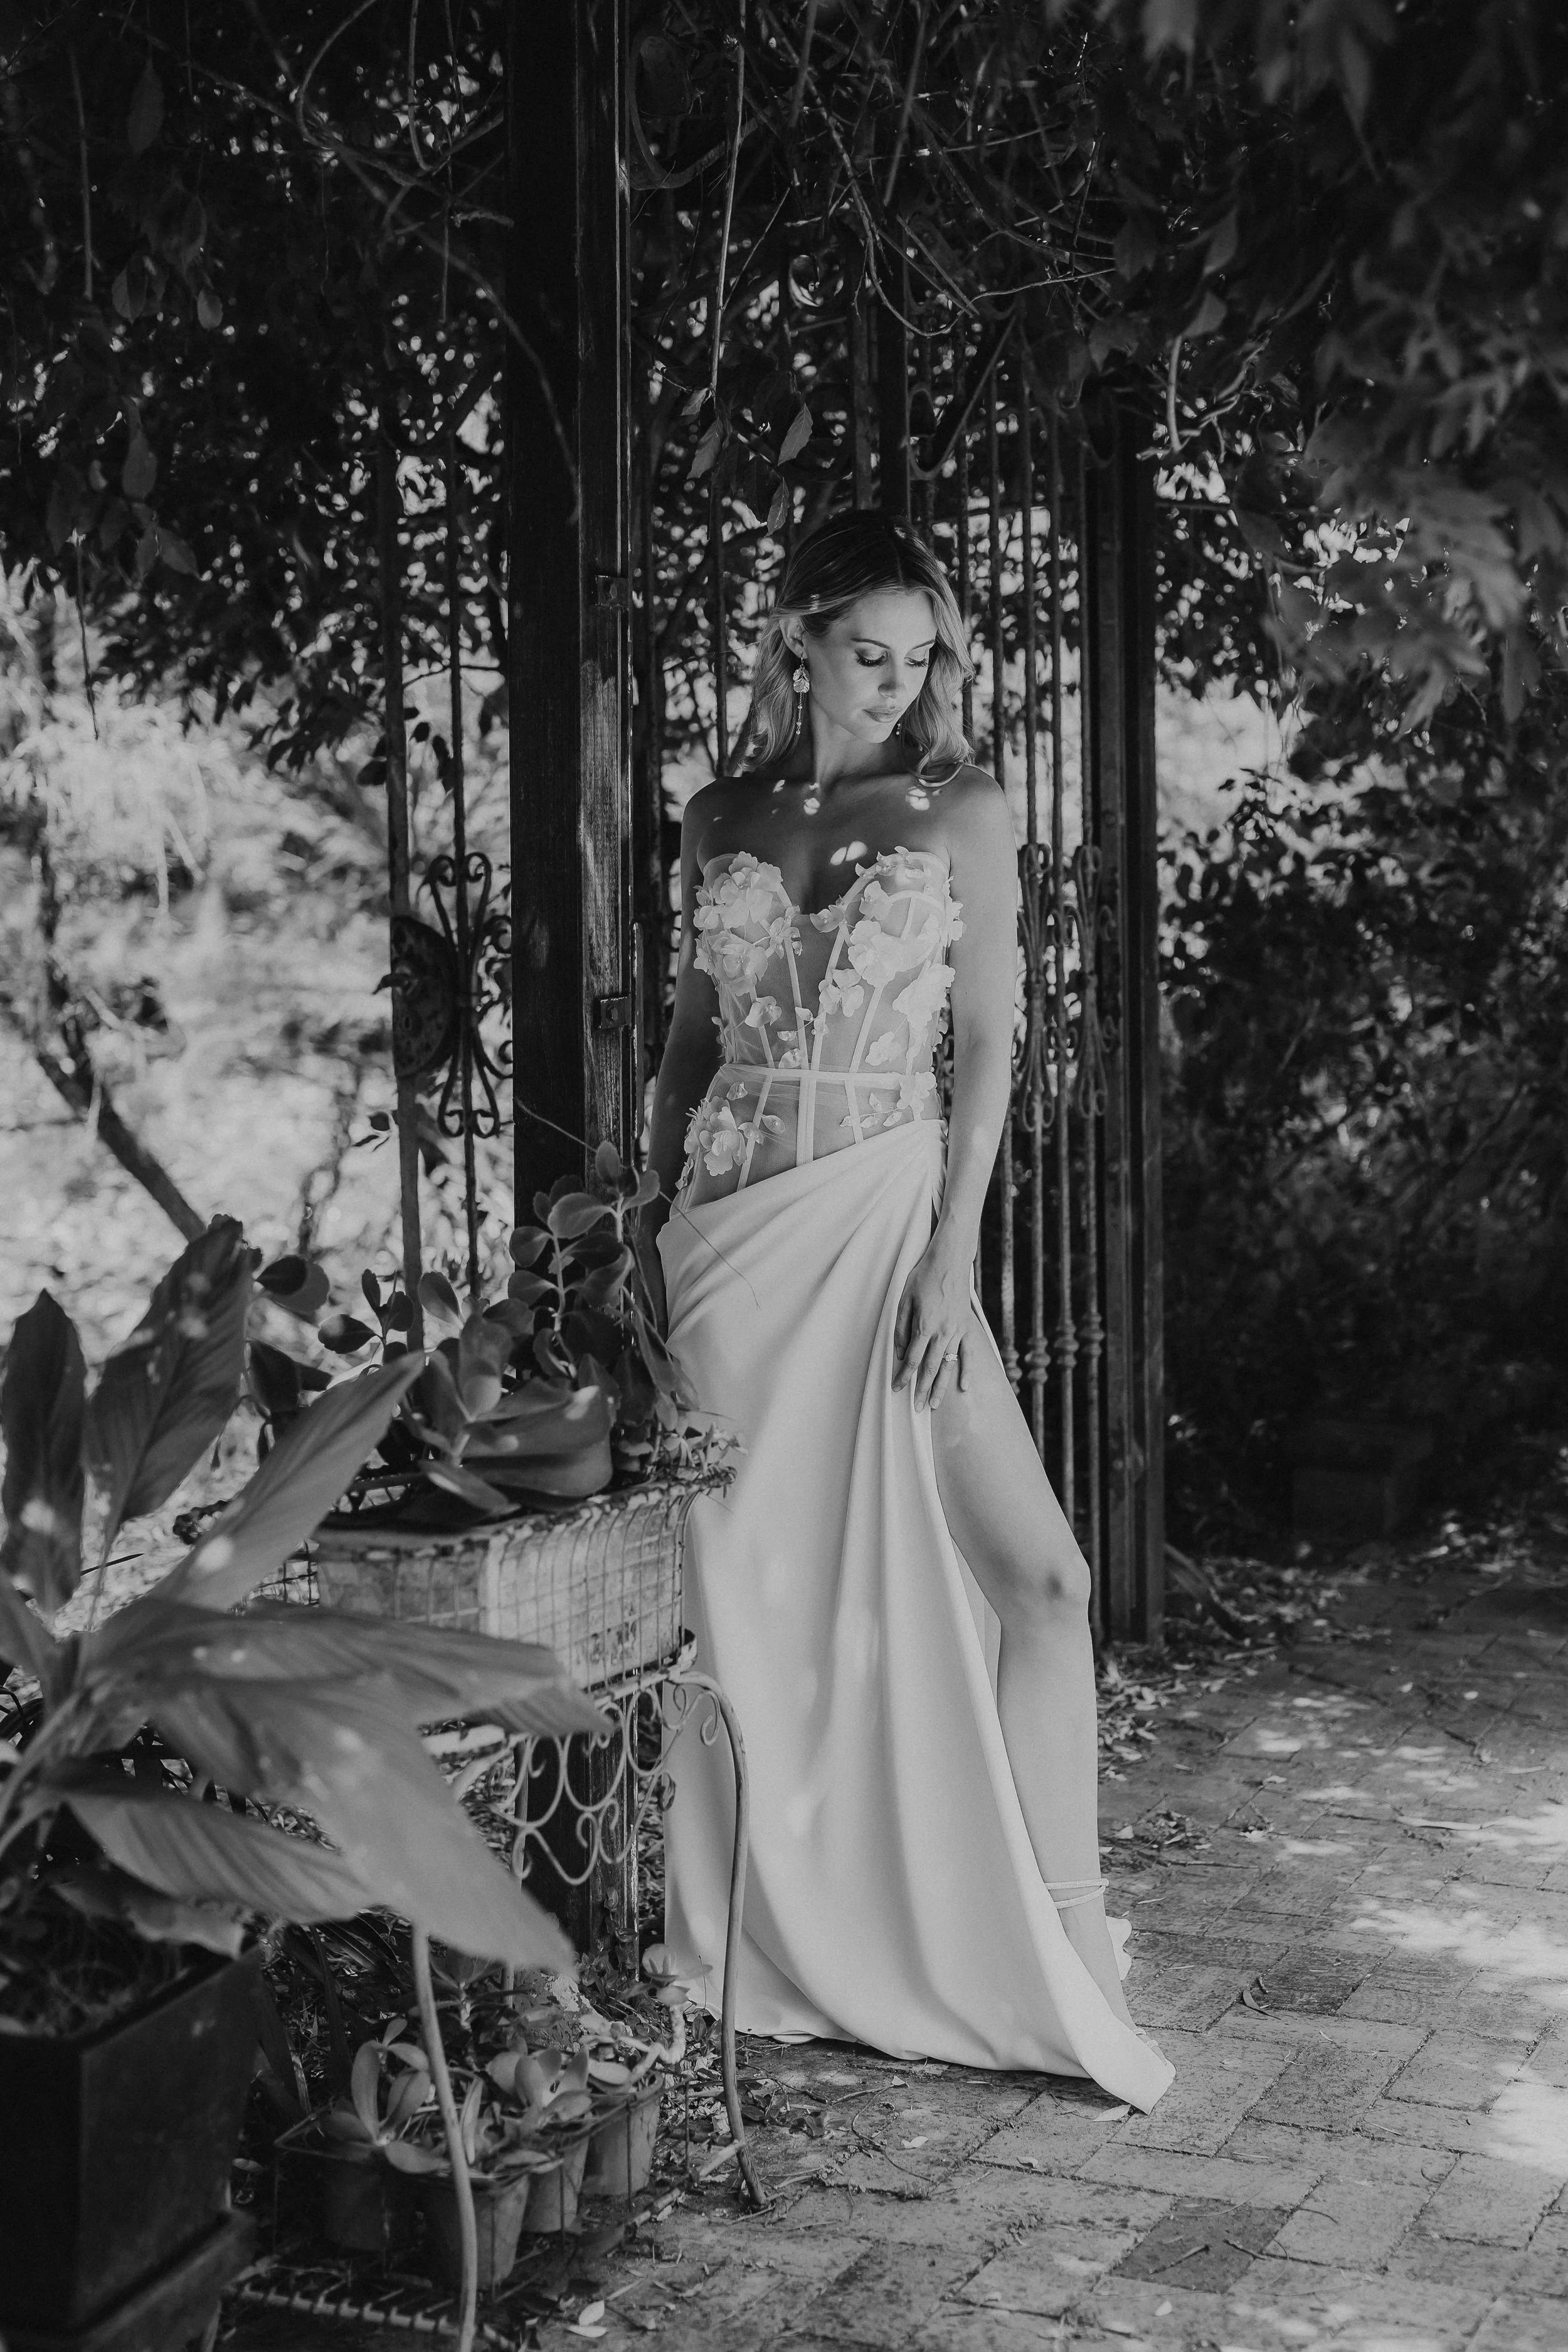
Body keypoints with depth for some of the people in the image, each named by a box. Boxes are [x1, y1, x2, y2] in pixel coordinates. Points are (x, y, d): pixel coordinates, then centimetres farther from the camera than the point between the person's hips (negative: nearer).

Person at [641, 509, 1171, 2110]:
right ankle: (750, 1950, 21)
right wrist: (659, 1216, 9)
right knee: (738, 1580, 5)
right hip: (730, 1226, 2)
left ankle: (1056, 1953, 2)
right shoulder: (719, 824, 10)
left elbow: (987, 1044, -2)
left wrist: (951, 1254, -11)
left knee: (1038, 1575, -10)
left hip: (885, 1217, -2)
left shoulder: (961, 813, 3)